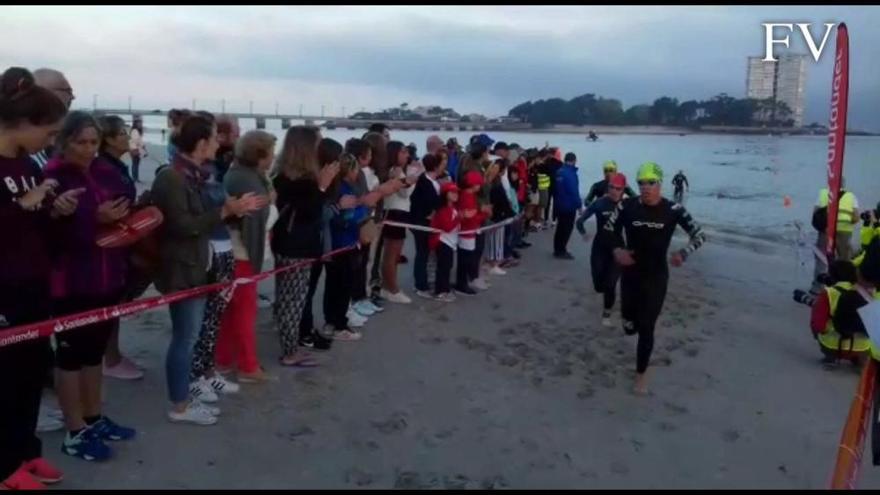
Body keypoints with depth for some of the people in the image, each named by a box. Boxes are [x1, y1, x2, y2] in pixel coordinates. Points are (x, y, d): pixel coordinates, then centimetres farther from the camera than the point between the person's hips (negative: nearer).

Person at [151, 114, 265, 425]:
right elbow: (182, 225, -23)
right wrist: (225, 211, -21)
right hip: (182, 269, -9)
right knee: (184, 337, 0)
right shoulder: (171, 178, -17)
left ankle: (185, 398, 25)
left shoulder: (193, 176, 12)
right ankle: (179, 406, 12)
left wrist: (232, 209, 2)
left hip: (196, 266, 9)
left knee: (188, 336, 14)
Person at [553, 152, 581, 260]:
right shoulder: (571, 173, -20)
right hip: (569, 205, -8)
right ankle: (561, 251, 2)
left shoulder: (559, 172, 6)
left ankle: (557, 250, 24)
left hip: (559, 204, 8)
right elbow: (574, 191, -23)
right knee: (567, 228, 0)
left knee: (560, 227, 17)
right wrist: (578, 205, -17)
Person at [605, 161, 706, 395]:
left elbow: (699, 235, -5)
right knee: (629, 326, 9)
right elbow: (608, 229, 5)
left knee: (646, 328, 2)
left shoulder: (673, 210, -13)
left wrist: (684, 253, -24)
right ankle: (634, 320, 49)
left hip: (656, 276, -1)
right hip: (630, 273, 1)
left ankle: (641, 374, 24)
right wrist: (617, 250, -13)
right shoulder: (627, 206, -11)